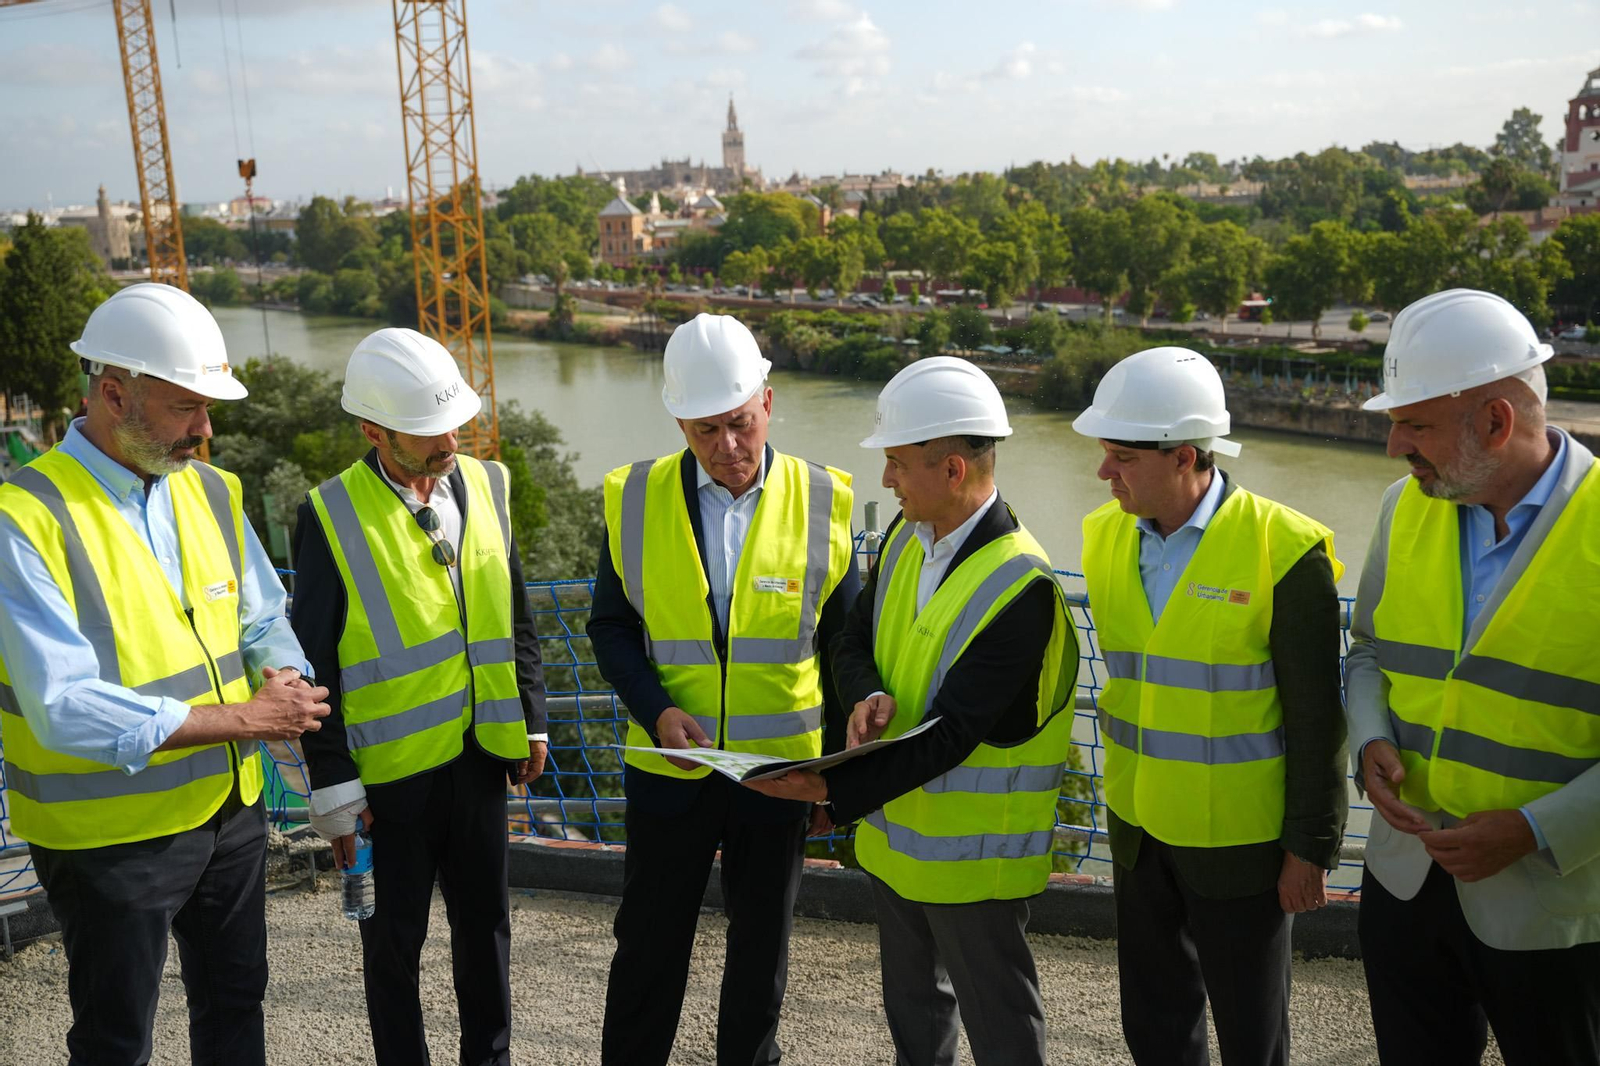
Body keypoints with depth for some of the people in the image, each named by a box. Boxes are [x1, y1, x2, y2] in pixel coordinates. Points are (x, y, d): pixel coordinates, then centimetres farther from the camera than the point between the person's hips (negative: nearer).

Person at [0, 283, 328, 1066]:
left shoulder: (210, 492, 3)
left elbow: (264, 623, 12)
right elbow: (66, 709, -25)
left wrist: (287, 686, -11)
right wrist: (242, 719, -21)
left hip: (231, 809, 6)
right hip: (112, 836, -6)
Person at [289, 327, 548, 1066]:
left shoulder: (486, 484, 2)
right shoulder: (332, 515, -12)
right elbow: (315, 664, -9)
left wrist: (531, 719, 8)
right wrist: (332, 784, -9)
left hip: (479, 751, 4)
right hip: (389, 764, -4)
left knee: (485, 921, 18)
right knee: (394, 937, 14)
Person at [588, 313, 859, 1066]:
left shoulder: (824, 503, -7)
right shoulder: (635, 499, -6)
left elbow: (845, 647, 1)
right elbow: (612, 627, 1)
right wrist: (656, 711, -16)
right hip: (668, 770, 0)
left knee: (761, 948, 17)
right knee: (648, 947, 13)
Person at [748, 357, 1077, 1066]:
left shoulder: (1021, 587, -26)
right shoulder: (906, 535, -1)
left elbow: (950, 734, -28)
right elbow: (853, 641, 6)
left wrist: (830, 788, -31)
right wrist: (868, 697, -17)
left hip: (970, 847, -7)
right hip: (894, 827, 7)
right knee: (912, 1007, 26)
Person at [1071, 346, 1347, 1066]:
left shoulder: (1284, 549, -19)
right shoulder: (1105, 536, -1)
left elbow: (1315, 717, -13)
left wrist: (1311, 846, -9)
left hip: (1238, 838, -5)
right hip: (1139, 827, 5)